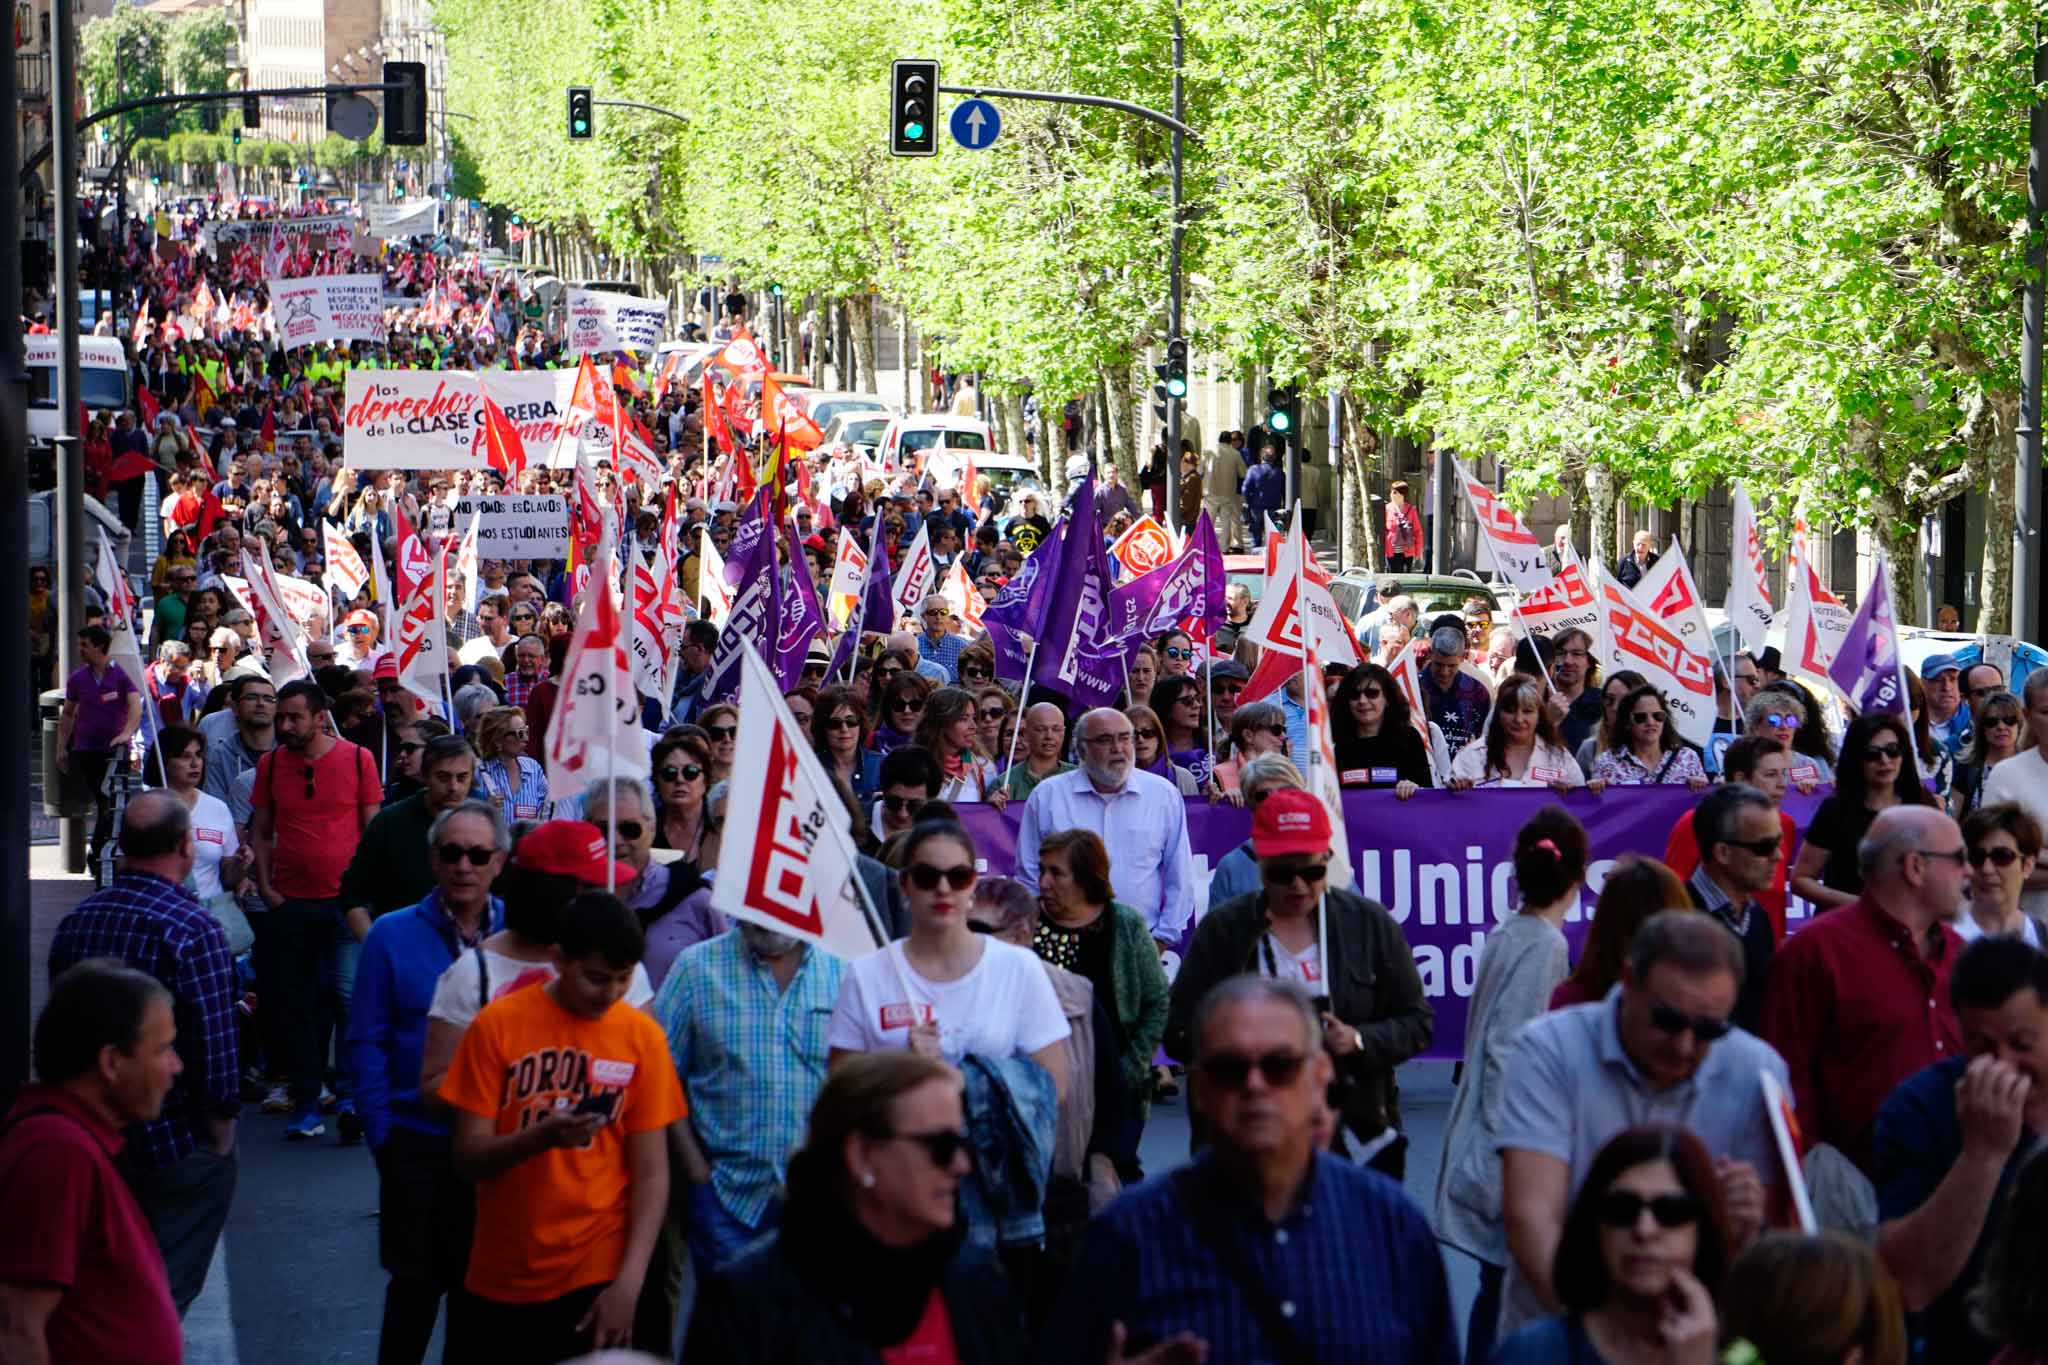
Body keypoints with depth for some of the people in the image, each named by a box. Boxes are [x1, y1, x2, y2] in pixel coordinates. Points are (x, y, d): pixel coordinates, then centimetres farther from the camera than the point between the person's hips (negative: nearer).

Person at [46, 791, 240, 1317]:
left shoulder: (75, 921, 2)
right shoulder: (192, 929, -20)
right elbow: (215, 1043, -21)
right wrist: (221, 1130, -8)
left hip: (93, 1137, 6)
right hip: (180, 1145, -6)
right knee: (164, 1294, 5)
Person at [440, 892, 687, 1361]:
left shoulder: (643, 1036, -3)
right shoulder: (497, 1023, -5)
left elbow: (651, 1174, -3)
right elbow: (468, 1157, -7)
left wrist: (628, 1282, -13)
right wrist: (543, 1135, -26)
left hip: (598, 1274, 0)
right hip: (504, 1277, 1)